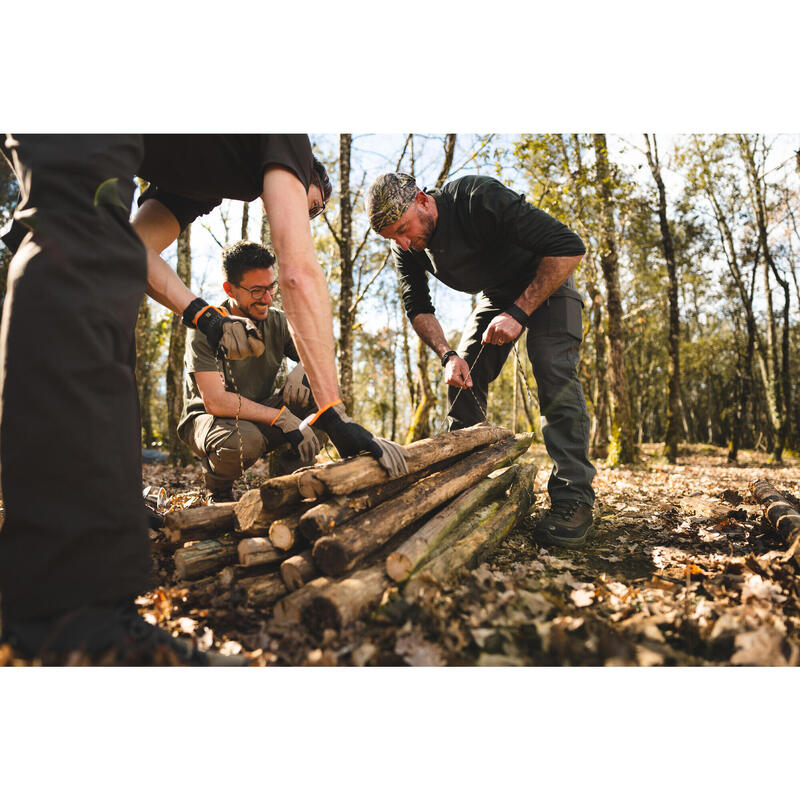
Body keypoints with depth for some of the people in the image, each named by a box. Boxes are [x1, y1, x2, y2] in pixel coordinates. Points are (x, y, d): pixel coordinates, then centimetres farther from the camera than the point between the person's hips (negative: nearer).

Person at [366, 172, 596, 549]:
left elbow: (569, 248, -33)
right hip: (495, 296, 6)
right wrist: (448, 355, -23)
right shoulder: (406, 248, -15)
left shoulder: (479, 198, -34)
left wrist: (518, 313, -35)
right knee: (463, 381, -4)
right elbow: (418, 308, -6)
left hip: (546, 282, -6)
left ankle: (572, 498, -23)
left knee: (554, 372, -25)